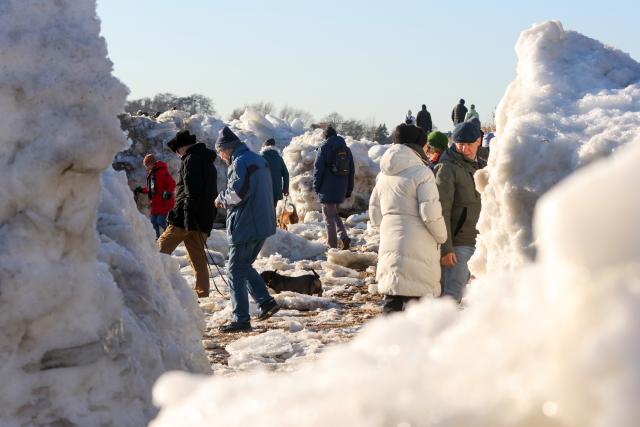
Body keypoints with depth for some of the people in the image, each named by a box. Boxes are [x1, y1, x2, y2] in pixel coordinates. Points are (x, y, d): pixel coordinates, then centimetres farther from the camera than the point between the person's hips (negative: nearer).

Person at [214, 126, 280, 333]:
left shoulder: (240, 162, -13)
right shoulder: (259, 160, 16)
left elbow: (237, 193, -23)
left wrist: (221, 198, -2)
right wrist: (227, 199, 15)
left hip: (245, 226, -9)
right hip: (264, 224, 9)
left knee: (236, 271, -2)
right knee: (245, 266, 21)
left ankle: (240, 319, -3)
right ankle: (266, 301, 13)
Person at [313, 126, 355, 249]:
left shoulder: (324, 148, -6)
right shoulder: (346, 149, 11)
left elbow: (318, 169, -10)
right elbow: (352, 171, 14)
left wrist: (316, 187, -1)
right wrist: (349, 191, 18)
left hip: (327, 189, -6)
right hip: (341, 189, 6)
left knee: (329, 218, 0)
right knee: (335, 214, 21)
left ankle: (333, 247, -2)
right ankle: (344, 236, 1)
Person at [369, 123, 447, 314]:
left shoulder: (383, 175, 12)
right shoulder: (421, 172, -11)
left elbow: (375, 214, 17)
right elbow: (431, 213, -15)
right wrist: (442, 236, 0)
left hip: (389, 246, 7)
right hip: (417, 248, -7)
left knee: (392, 301, 13)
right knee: (416, 300, -4)